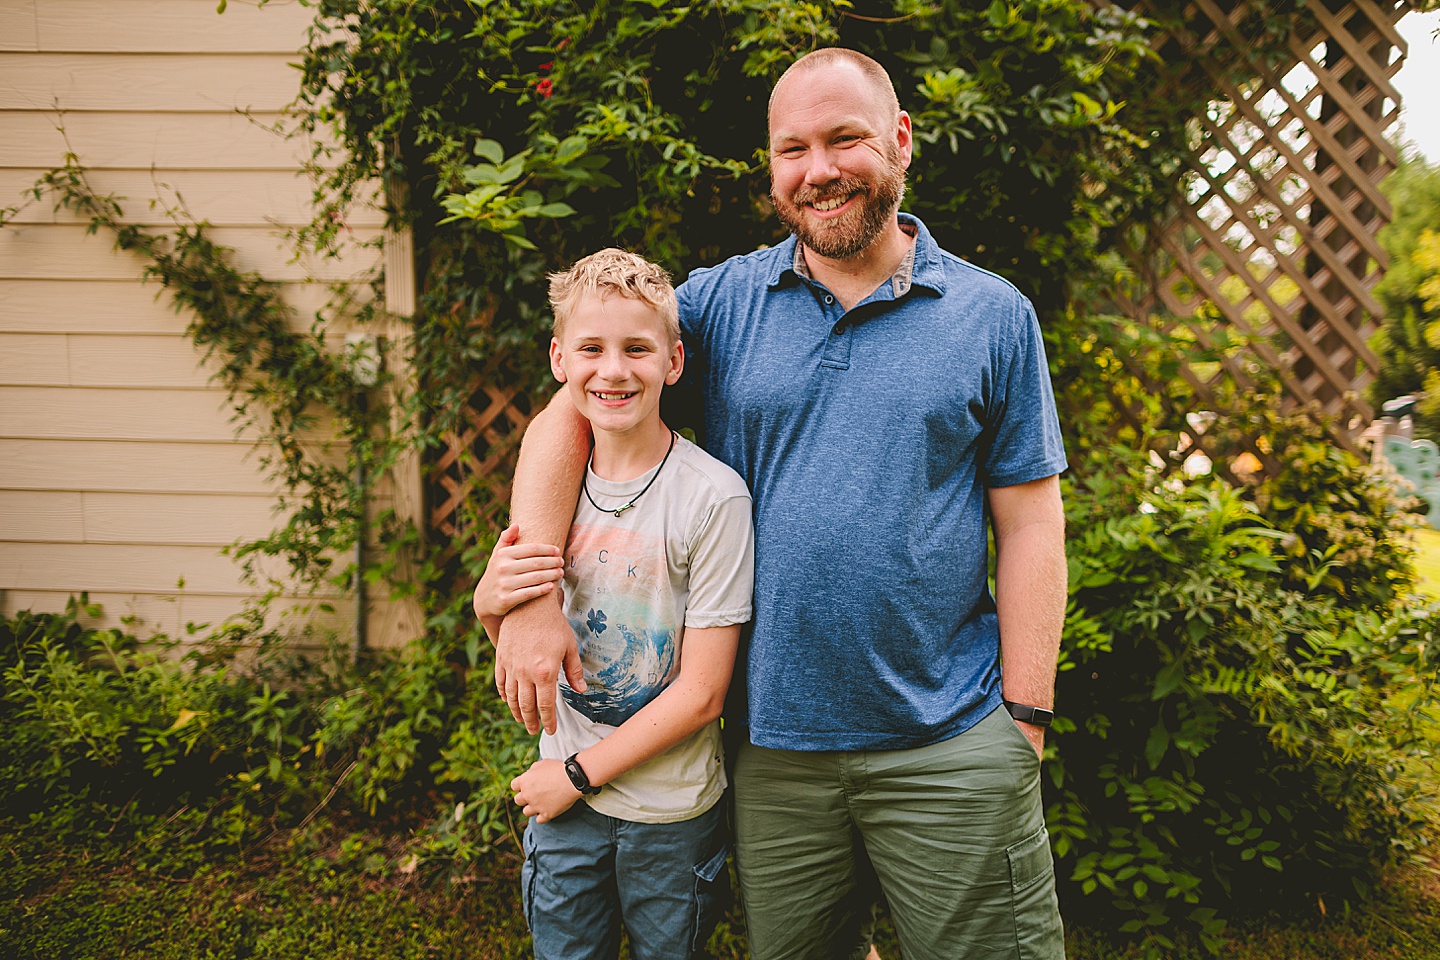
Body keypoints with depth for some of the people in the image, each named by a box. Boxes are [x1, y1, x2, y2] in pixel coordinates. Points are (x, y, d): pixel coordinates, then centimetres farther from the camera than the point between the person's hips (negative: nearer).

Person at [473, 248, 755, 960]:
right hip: (564, 796, 4)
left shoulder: (712, 496, -20)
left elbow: (701, 694, -16)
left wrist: (578, 773, -11)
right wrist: (491, 604, -14)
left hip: (672, 815, -4)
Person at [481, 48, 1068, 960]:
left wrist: (1025, 717, -6)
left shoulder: (993, 314, 0)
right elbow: (568, 413, -1)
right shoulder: (723, 300, 2)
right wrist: (530, 596, -12)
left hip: (951, 747, -1)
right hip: (774, 746, 2)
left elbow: (1030, 526, 0)